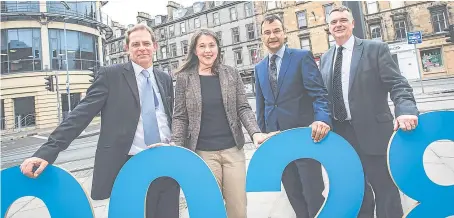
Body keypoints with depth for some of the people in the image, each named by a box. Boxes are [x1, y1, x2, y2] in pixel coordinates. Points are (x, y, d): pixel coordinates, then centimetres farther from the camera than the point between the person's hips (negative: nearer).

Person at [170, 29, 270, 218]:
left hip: (233, 150, 2)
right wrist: (176, 147, -8)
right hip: (202, 153, -1)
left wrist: (255, 132, -11)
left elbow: (243, 108, 4)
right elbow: (180, 117, 2)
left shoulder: (232, 74, 5)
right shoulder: (184, 78, 1)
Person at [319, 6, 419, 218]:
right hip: (340, 133, 5)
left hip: (372, 131, -4)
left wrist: (406, 110, -27)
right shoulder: (326, 58, 11)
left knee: (385, 188, 7)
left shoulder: (376, 48, -2)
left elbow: (397, 84, -9)